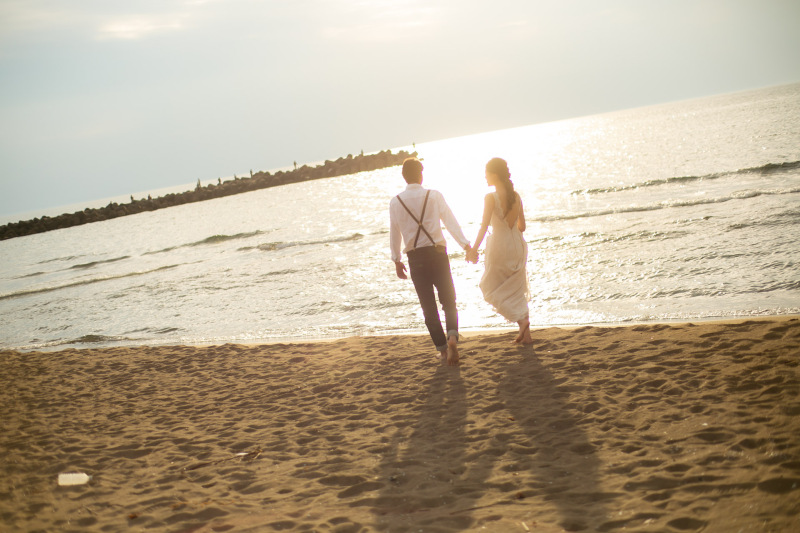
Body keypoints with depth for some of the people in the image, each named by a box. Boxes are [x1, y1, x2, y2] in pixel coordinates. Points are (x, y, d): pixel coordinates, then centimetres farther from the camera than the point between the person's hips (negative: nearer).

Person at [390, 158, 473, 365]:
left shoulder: (395, 202, 2)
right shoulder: (434, 196, -1)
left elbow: (394, 233, 7)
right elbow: (451, 221, -6)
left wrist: (397, 260, 15)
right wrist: (466, 245, -8)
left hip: (416, 258, 1)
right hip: (437, 253, -1)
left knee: (428, 307, 8)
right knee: (448, 301, 7)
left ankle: (443, 348, 7)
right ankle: (452, 337, -18)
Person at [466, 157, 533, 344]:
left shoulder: (491, 198, -14)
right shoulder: (516, 196, 3)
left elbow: (484, 225, -25)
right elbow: (522, 226, 9)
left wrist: (474, 249, -32)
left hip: (499, 246, -6)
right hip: (517, 245, 6)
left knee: (490, 287, 12)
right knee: (516, 291, 16)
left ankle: (521, 320, -6)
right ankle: (526, 334, 13)